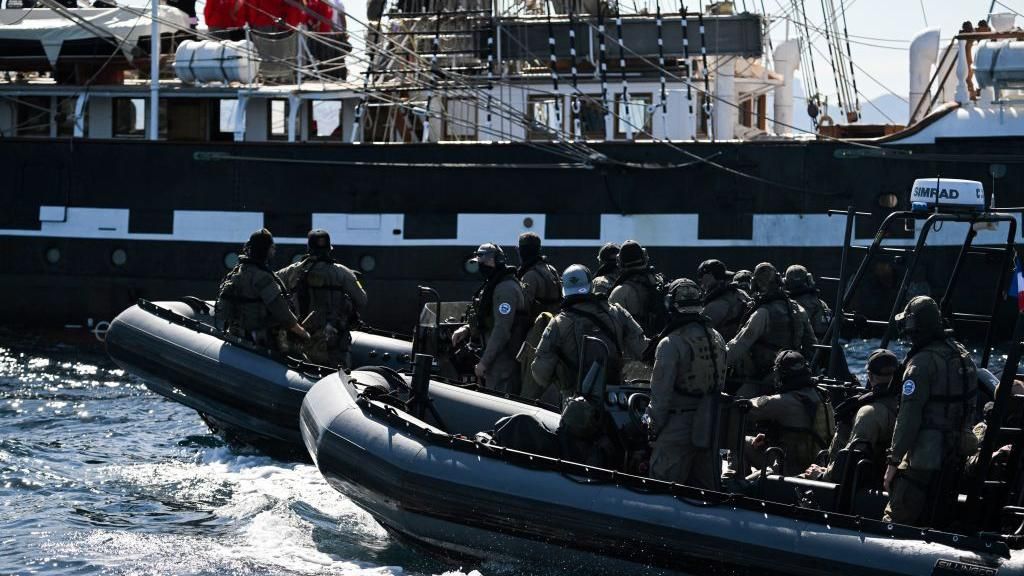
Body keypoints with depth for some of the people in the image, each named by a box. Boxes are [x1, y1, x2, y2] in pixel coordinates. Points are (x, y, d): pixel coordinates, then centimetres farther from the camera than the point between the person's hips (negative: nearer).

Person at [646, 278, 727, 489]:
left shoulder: (671, 344, -16)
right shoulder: (717, 339, 5)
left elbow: (661, 392, -15)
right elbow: (721, 383, 10)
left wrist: (654, 425, -4)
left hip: (678, 427, -7)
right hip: (709, 427, 7)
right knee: (706, 486, 14)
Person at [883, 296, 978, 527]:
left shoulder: (922, 363, -17)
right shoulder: (963, 356, 8)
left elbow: (909, 417, -18)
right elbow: (969, 406, 14)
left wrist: (894, 461, -15)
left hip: (925, 456, -8)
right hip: (957, 455, 8)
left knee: (897, 518, -6)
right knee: (936, 523, 16)